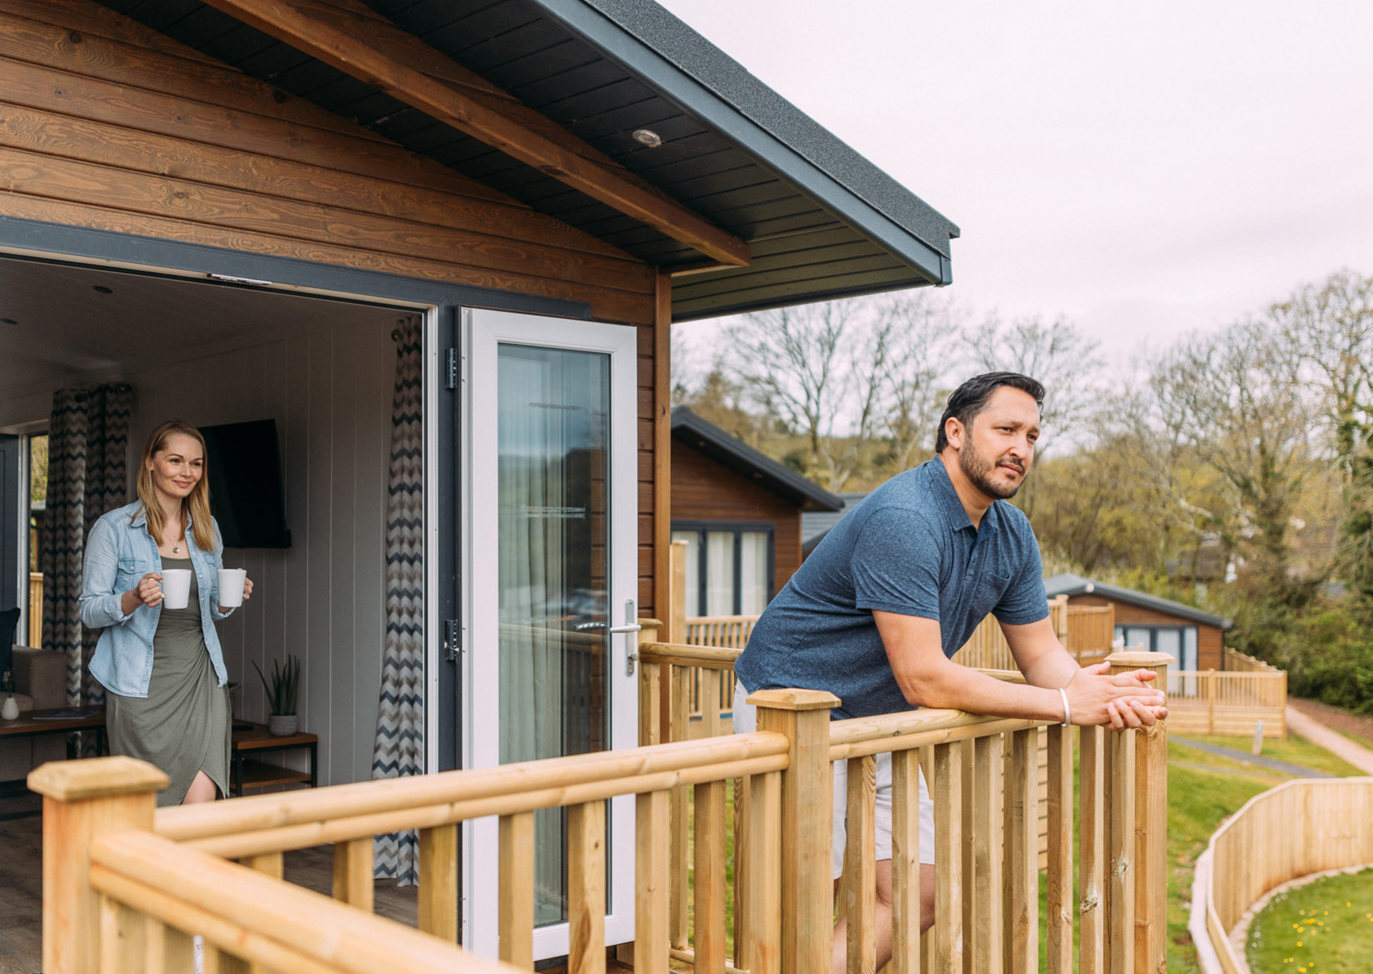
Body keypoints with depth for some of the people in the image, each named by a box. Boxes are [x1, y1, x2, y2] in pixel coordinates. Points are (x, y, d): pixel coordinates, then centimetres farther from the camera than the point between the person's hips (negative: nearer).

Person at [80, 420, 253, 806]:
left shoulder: (207, 528, 12)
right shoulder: (113, 528, -2)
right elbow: (89, 610, -2)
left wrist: (229, 598, -2)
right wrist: (135, 598, -21)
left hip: (200, 677, 3)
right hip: (142, 683, -3)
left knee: (202, 800, -11)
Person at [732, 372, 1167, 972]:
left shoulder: (1012, 534, 3)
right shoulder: (903, 521, -27)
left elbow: (1041, 653, 6)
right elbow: (924, 678, -30)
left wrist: (1101, 691, -18)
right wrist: (1064, 704, -25)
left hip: (878, 721, 9)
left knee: (917, 895, 6)